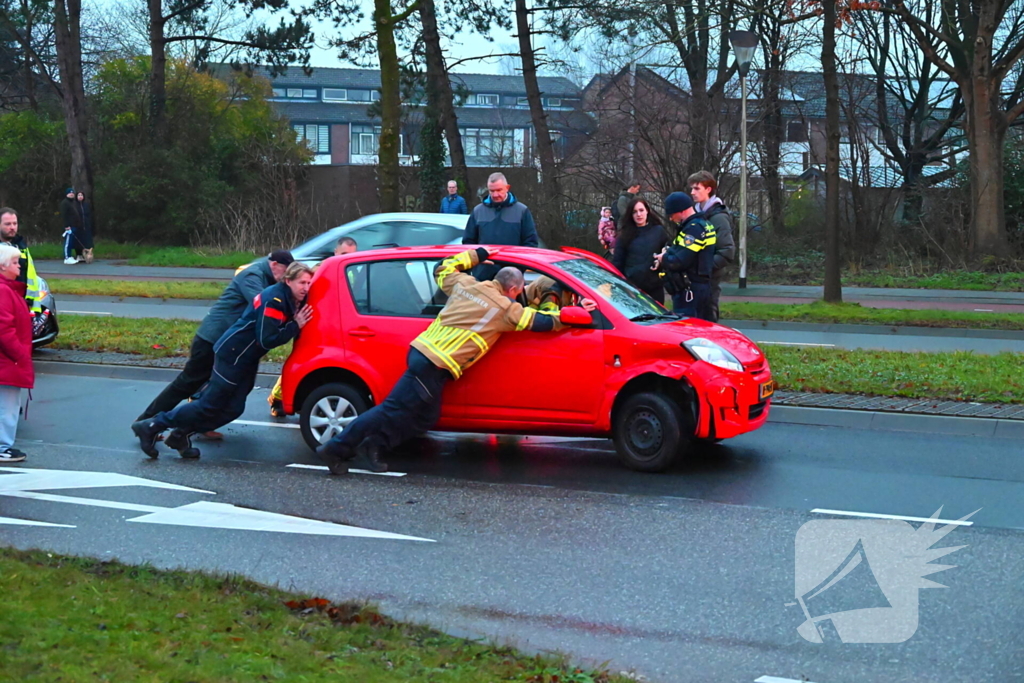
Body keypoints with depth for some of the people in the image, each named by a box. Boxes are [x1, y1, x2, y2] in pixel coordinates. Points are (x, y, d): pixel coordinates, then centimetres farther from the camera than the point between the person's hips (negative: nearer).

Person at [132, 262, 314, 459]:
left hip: (248, 358, 9)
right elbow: (267, 340, -26)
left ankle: (181, 435, 15)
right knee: (210, 405, -5)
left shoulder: (293, 300, 3)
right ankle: (151, 427, 4)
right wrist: (296, 326, -24)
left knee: (232, 409, 7)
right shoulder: (274, 300, -23)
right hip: (232, 354, -9)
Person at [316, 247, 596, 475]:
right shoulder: (506, 309, -3)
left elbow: (443, 268, 34)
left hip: (421, 350, 8)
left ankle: (373, 445, 11)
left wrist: (478, 254, 41)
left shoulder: (465, 284, 14)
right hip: (435, 364, -8)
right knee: (394, 410, -5)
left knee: (425, 417, 17)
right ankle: (336, 448, -4)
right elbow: (542, 322, 2)